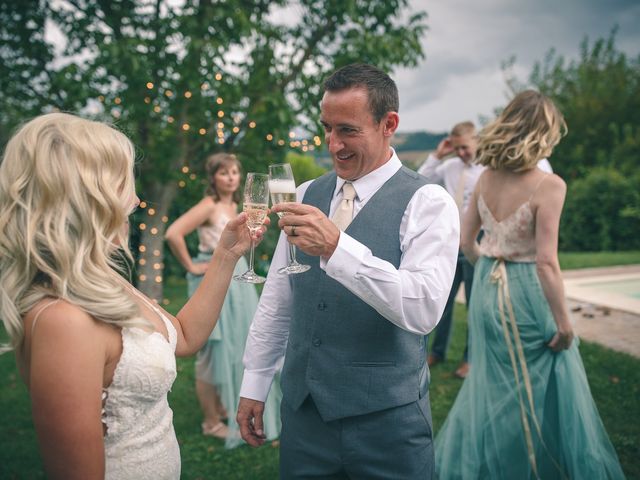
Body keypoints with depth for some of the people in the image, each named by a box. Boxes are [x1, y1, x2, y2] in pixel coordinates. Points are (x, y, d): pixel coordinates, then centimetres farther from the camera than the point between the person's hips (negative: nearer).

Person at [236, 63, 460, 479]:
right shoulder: (307, 195, 6)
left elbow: (425, 309, -24)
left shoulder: (427, 203, -10)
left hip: (387, 419, -4)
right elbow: (276, 301, 11)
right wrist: (254, 384, 12)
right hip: (303, 412, 5)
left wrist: (336, 248, -33)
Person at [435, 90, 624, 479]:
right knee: (539, 391, 12)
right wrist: (563, 322, -12)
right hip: (526, 294, -7)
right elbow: (546, 263, -21)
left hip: (487, 289, 7)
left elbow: (467, 239, 8)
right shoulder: (548, 184, -19)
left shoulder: (487, 177, -1)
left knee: (493, 384, 24)